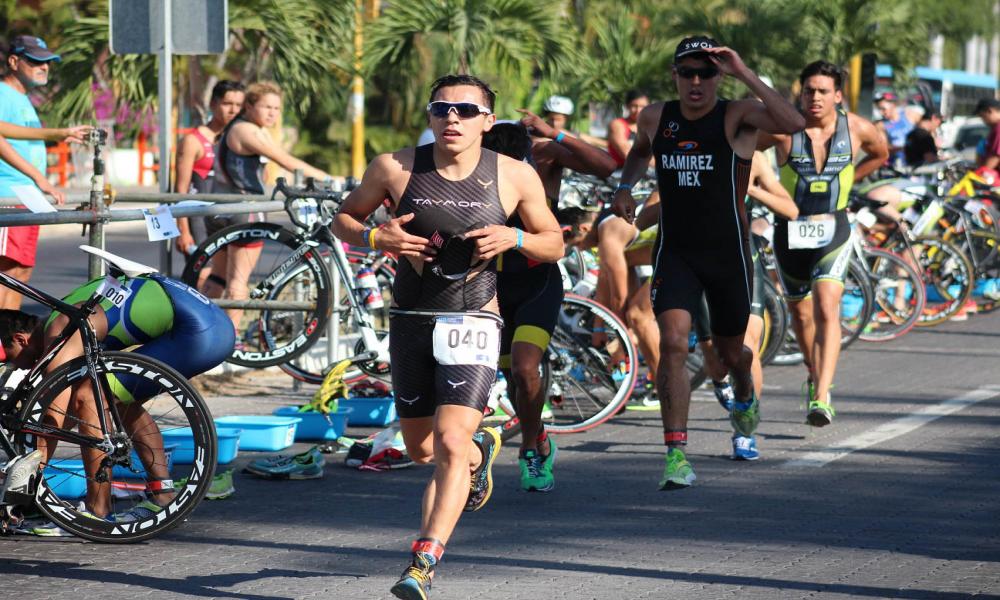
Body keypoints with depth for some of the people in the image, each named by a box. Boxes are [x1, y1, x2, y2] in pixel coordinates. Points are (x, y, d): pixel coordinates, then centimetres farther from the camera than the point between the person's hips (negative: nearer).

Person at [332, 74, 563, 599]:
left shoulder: (515, 176, -3)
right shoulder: (395, 168, -3)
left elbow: (553, 243, 8)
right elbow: (344, 219, 9)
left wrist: (514, 238, -13)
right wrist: (376, 238, -12)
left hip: (473, 323, -3)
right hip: (410, 320, 3)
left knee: (450, 446, -18)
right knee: (421, 449, 17)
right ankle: (481, 449, 51)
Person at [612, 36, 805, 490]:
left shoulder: (737, 116, -10)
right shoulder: (655, 118, 2)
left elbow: (794, 123, -31)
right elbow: (640, 150, 27)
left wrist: (744, 74, -31)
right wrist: (625, 186, 8)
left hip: (728, 254, -1)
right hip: (675, 253, 1)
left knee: (730, 352, 17)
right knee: (672, 342, -19)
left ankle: (744, 394, 54)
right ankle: (676, 453, -17)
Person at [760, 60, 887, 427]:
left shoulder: (856, 129, -5)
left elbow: (880, 153, 18)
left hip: (833, 231, -1)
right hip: (790, 230, 1)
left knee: (826, 311, -19)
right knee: (801, 315, 17)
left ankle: (822, 399, -26)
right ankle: (814, 376, 45)